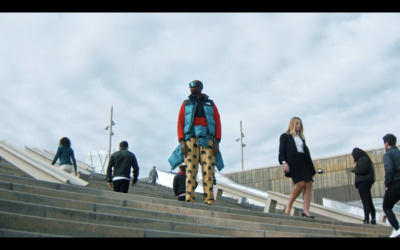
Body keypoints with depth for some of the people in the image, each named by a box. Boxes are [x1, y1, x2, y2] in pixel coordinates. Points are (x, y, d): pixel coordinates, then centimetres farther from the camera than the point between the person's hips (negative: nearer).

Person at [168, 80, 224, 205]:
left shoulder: (210, 104, 19)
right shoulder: (186, 103, 19)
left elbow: (217, 123, 11)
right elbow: (180, 123, 10)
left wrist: (217, 142, -2)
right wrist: (182, 141, -5)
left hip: (207, 140, 0)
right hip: (190, 139, 0)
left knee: (208, 170, -9)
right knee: (190, 170, -9)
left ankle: (209, 201, -10)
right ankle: (189, 199, -10)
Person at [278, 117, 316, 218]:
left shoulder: (301, 138, 28)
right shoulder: (285, 136, 12)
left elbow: (306, 151, 23)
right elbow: (281, 151, 1)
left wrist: (311, 167, 15)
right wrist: (283, 162, -15)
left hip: (304, 163, 6)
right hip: (293, 163, -6)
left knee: (309, 184, -9)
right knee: (300, 184, -21)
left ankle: (306, 211, -13)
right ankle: (288, 207, -8)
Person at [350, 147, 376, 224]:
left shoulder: (362, 159, -10)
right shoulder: (365, 159, 21)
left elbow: (362, 170, -21)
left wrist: (354, 170, -5)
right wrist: (355, 170, 15)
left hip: (363, 183, -11)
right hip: (366, 182, 11)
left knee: (365, 202, -13)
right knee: (369, 202, 12)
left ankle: (367, 220, -16)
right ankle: (373, 219, 15)